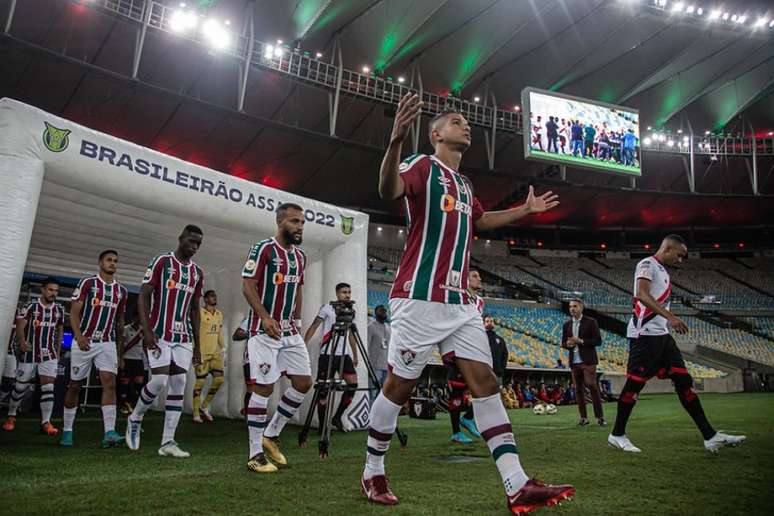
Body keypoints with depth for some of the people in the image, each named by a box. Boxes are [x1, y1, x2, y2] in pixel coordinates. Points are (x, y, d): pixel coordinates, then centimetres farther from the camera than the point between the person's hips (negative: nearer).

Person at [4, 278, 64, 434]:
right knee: (20, 387, 10)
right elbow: (20, 326, -13)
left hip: (49, 355, 2)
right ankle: (11, 415, 32)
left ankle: (46, 422, -7)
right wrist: (22, 342, -31)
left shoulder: (59, 309, 5)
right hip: (29, 354, -2)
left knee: (48, 387, -9)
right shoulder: (31, 306, -5)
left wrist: (58, 351, 15)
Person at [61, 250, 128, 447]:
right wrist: (79, 336, -22)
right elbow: (74, 312, -6)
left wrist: (120, 349, 16)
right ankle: (67, 431, 22)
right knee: (75, 385, 7)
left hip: (108, 344, 3)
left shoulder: (122, 290, 11)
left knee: (109, 383, -12)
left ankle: (109, 433, -17)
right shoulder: (87, 283, -2)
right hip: (84, 341, -2)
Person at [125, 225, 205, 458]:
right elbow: (143, 297, -6)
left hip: (184, 337, 5)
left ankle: (167, 442, 5)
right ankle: (135, 418, 18)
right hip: (159, 334, -5)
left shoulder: (198, 272, 13)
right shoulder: (161, 262, -3)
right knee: (159, 381, -12)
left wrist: (197, 344, 14)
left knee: (178, 385, -1)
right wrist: (147, 331, -17)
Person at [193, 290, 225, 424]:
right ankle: (196, 414, 10)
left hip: (215, 353, 6)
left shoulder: (219, 314, 13)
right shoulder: (199, 313, -8)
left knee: (219, 379, -2)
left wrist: (222, 347, 12)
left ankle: (204, 407, 16)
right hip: (202, 353, -6)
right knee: (200, 382, -1)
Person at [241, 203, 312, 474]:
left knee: (304, 382, 5)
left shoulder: (300, 255, 13)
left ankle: (271, 434, 21)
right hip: (264, 330, -7)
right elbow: (248, 286, -12)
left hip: (290, 331, 7)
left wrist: (297, 321, 15)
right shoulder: (263, 249, -9)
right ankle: (255, 454, 7)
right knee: (263, 388, -5)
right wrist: (265, 317, -23)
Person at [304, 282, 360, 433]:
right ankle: (322, 425, 5)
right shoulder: (327, 308, -2)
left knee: (353, 383, -7)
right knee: (324, 388, -5)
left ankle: (337, 417, 8)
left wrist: (355, 355, 20)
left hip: (344, 354, 5)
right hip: (327, 354, -5)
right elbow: (313, 327, -5)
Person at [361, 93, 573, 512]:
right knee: (399, 386, 0)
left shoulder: (464, 184, 22)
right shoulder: (423, 166, -2)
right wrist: (396, 140, -42)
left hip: (459, 301, 8)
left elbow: (480, 220, 42)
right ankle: (372, 473, 19)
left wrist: (525, 209, 42)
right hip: (419, 297, -8)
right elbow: (388, 190, -25)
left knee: (484, 381, 0)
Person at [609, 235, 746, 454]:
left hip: (661, 335, 10)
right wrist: (670, 317, -30)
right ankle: (617, 435, 7)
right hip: (645, 334, -10)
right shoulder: (647, 264, -7)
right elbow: (641, 294, -22)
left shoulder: (662, 271, 23)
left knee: (684, 380, 4)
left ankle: (710, 436, 6)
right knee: (635, 382, -4)